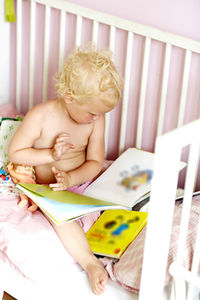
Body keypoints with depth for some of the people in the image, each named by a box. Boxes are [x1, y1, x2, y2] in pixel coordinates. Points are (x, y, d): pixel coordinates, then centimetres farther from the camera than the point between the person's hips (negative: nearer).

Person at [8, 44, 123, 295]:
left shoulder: (96, 118, -7)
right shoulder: (40, 116, -18)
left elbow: (95, 162, -7)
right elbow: (15, 153, -11)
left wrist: (71, 178, -27)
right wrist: (51, 154, -24)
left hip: (83, 180, 5)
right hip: (50, 189, -5)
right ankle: (89, 261, -40)